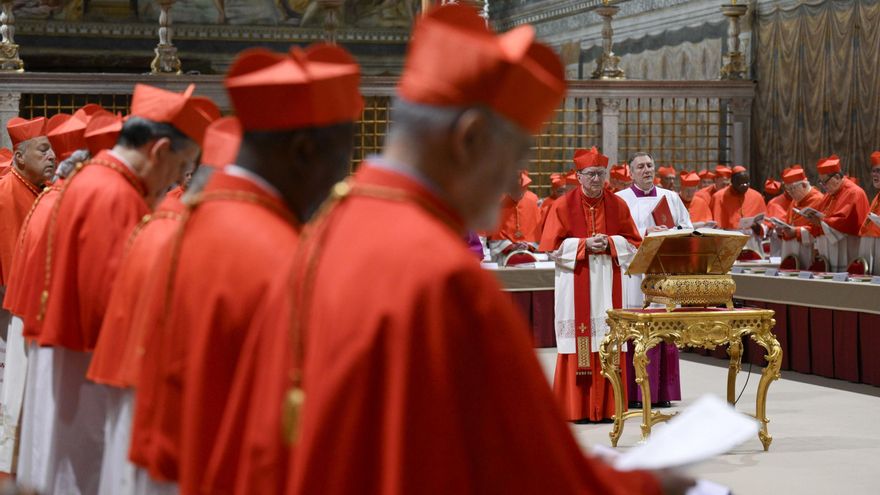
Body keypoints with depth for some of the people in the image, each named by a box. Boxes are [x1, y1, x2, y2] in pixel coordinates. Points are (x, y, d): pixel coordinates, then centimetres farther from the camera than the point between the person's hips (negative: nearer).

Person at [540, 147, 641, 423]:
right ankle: (578, 408, 0)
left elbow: (633, 243, 9)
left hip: (608, 284, 2)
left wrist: (609, 243, -9)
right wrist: (584, 244, -14)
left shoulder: (617, 205, 9)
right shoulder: (564, 206, 1)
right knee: (579, 346, -5)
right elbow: (553, 245, -2)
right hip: (576, 285, -2)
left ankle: (606, 406, 5)